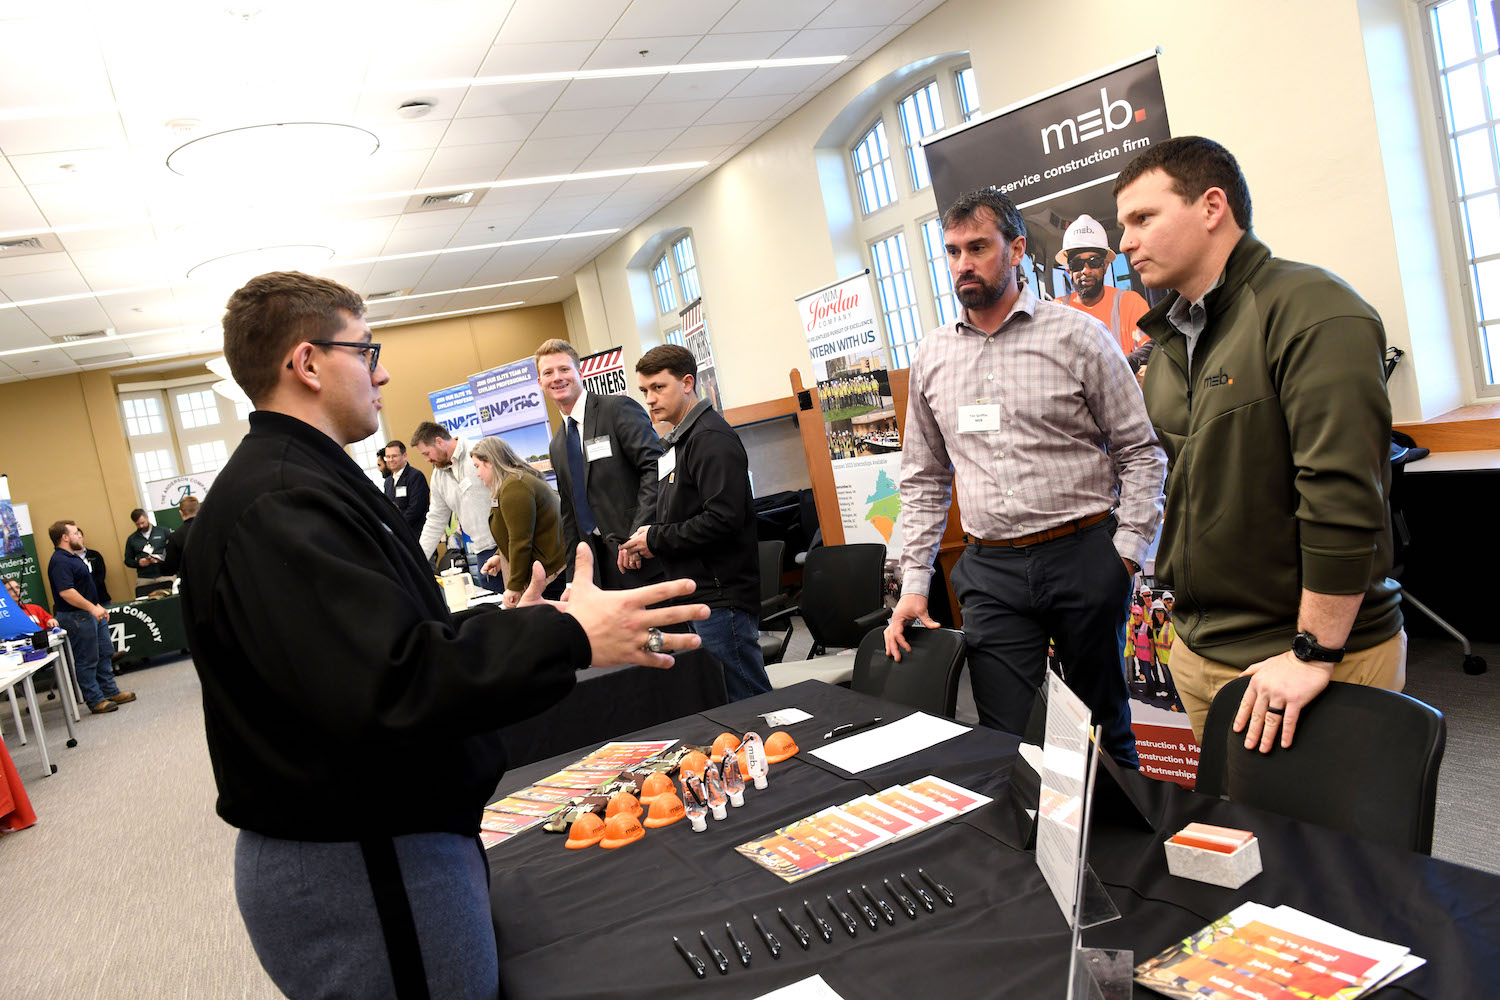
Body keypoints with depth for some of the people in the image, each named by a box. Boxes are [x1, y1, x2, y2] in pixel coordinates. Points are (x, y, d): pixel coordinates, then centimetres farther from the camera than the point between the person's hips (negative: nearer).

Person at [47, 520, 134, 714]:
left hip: (92, 613, 11)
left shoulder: (73, 557, 14)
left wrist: (97, 606, 18)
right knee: (87, 660, -1)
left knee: (105, 653, 16)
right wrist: (92, 608, -28)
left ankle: (111, 692, 25)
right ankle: (95, 700, 6)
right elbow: (66, 592, -28)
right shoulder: (60, 562, -19)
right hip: (77, 617, -11)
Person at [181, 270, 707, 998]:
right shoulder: (278, 507, -23)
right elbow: (387, 686, -32)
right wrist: (565, 638, -25)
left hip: (385, 843, 10)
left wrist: (504, 631, 16)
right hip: (360, 874, -10)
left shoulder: (295, 483, 12)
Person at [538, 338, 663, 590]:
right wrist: (575, 576, 16)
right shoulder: (557, 447, 18)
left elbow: (656, 467, -16)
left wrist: (639, 536, -23)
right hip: (604, 565, 6)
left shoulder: (619, 409, -5)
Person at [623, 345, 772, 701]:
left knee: (746, 699, -5)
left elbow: (723, 518, -22)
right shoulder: (676, 441, 19)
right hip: (698, 592, 10)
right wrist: (645, 537, 8)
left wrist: (657, 539, -13)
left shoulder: (711, 437, -12)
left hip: (721, 595, -10)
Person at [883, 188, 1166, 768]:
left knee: (1105, 721, 13)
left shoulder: (1077, 335, -1)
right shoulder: (932, 357, 9)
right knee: (1006, 739, 1)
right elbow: (924, 479, 14)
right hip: (990, 570, 2)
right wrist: (914, 581, 8)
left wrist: (1126, 551, -9)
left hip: (1084, 554, -2)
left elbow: (1140, 452, 1)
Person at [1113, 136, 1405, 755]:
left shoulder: (1311, 310, -15)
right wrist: (1192, 631, 13)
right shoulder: (1169, 343, 11)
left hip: (1317, 660, -7)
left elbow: (1342, 494, -21)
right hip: (1197, 653, 7)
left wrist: (1313, 655, -20)